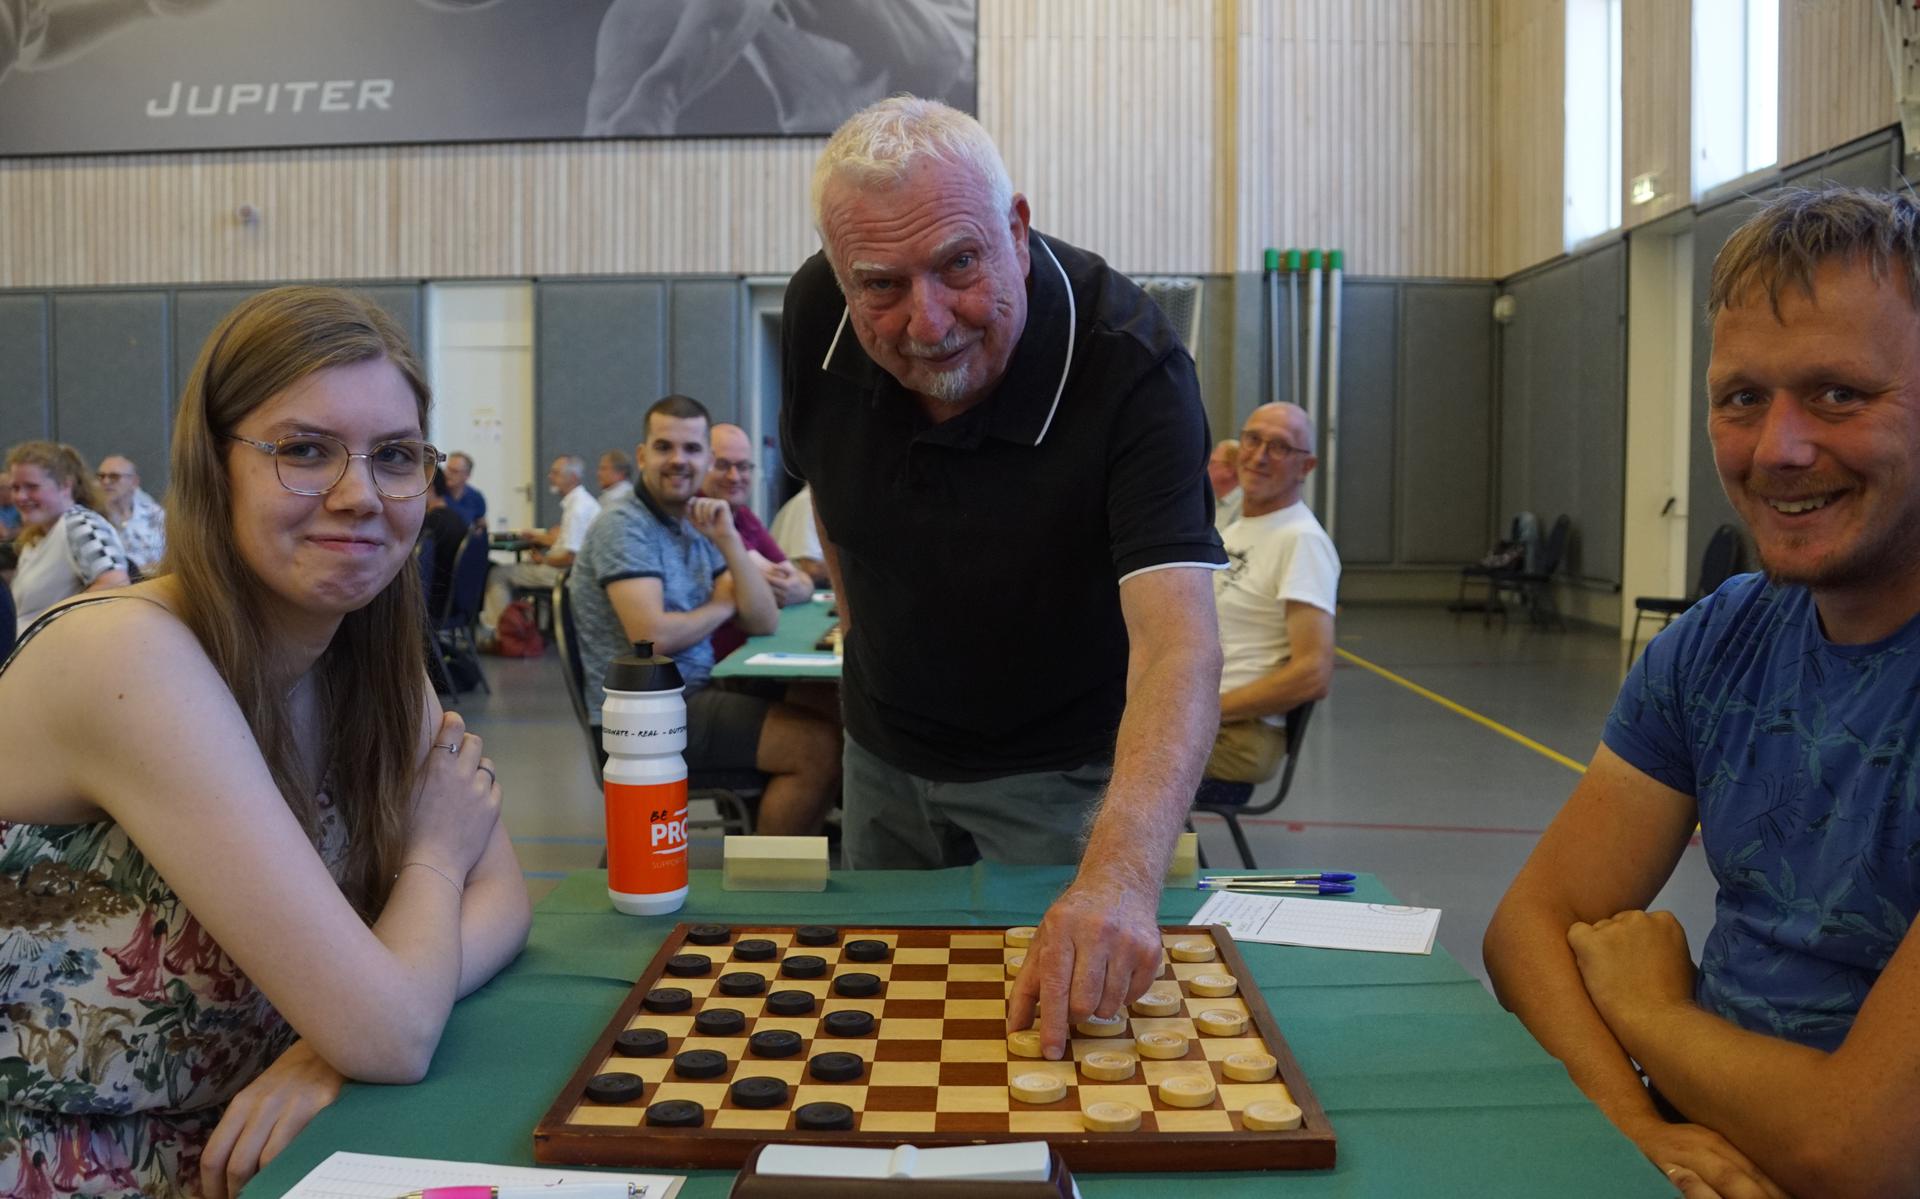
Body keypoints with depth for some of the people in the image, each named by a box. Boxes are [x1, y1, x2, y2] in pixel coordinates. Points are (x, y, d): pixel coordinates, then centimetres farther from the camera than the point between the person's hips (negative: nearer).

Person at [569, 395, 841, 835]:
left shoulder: (697, 526, 12)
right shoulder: (624, 526, -12)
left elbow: (764, 622, 6)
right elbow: (653, 636, -25)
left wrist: (728, 539, -8)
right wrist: (721, 606, -5)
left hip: (690, 697, 9)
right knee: (820, 747, -15)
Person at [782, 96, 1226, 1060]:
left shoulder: (1132, 365, -33)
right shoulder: (817, 314, -18)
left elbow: (1179, 643, -44)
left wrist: (1120, 874, -59)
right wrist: (864, 635, 6)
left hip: (1056, 769, -4)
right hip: (882, 753, 5)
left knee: (1057, 1006, 10)